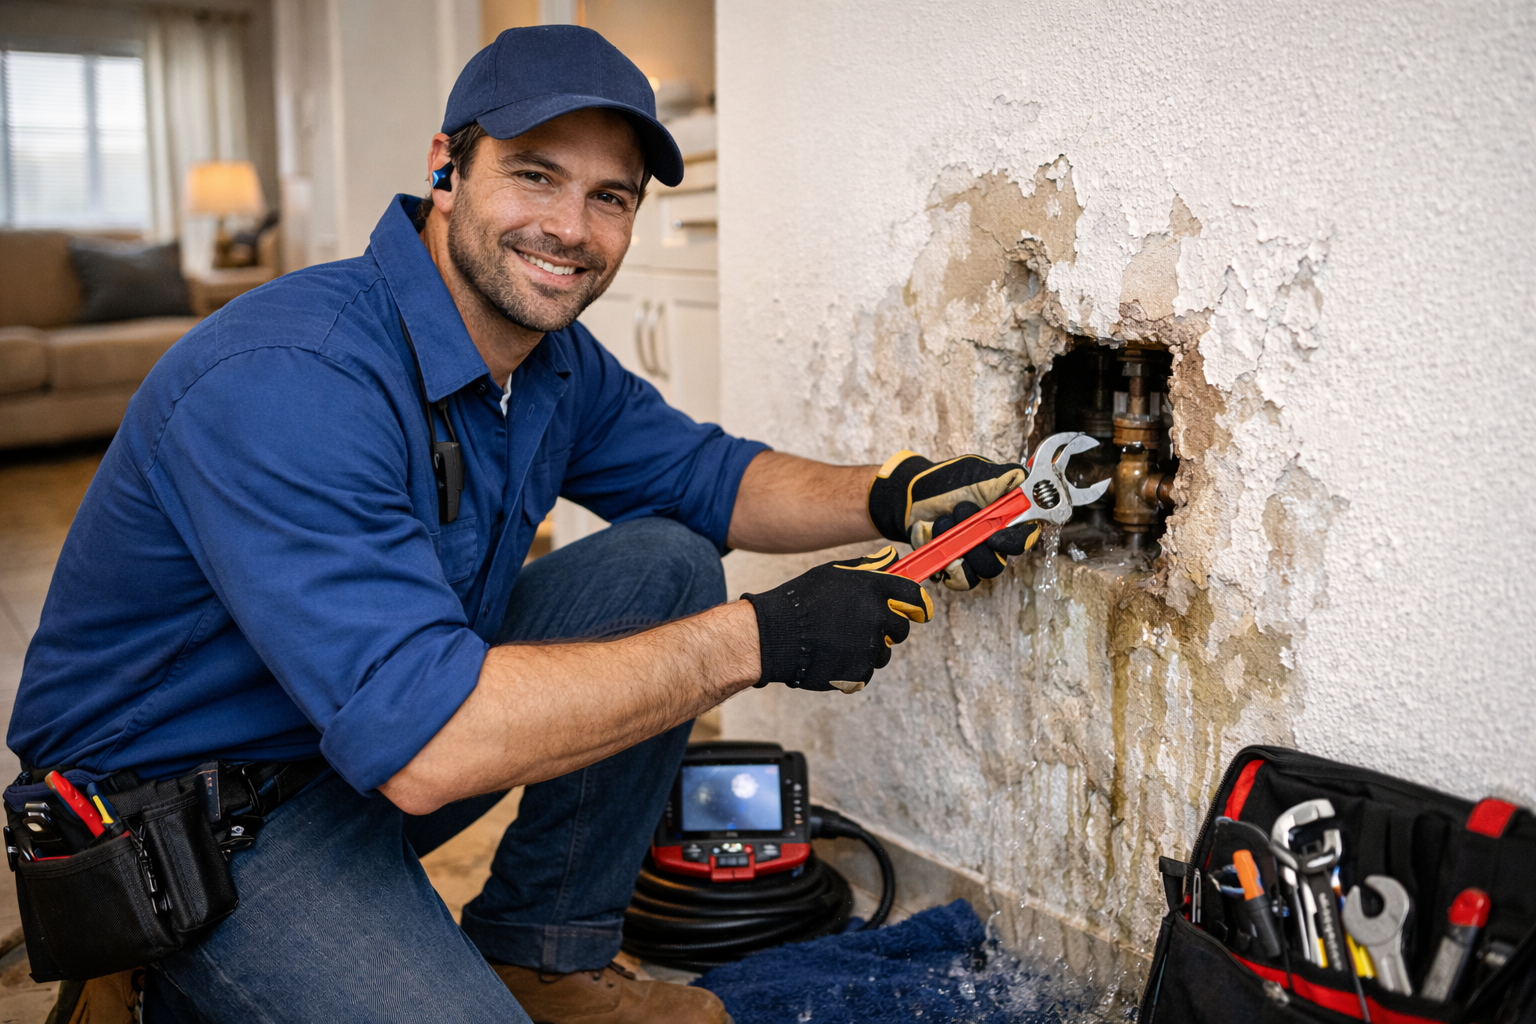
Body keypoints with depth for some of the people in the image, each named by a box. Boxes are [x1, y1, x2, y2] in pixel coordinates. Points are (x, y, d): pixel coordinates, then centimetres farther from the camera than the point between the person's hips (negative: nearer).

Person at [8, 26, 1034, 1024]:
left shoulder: (555, 359, -2)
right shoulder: (287, 378, -31)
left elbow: (708, 476, 10)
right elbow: (423, 743, -37)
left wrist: (887, 501, -11)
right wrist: (757, 639, -32)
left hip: (390, 730, 8)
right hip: (186, 826, -8)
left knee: (668, 565, -2)